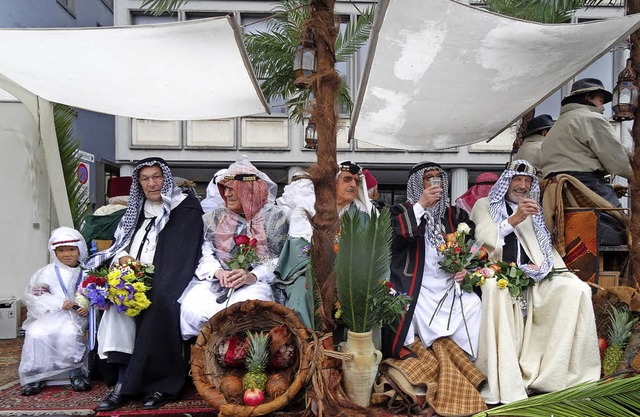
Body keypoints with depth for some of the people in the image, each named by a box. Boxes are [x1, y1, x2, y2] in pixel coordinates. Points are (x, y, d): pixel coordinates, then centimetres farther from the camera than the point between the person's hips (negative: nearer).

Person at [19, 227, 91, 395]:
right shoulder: (47, 273, 9)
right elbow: (36, 295, 1)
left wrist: (88, 307, -11)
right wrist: (59, 303, -13)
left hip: (74, 316, -1)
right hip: (48, 315, 1)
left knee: (70, 333, -32)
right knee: (36, 334, -27)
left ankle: (77, 372, -14)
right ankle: (35, 376, -8)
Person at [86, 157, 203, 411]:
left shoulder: (186, 210, 1)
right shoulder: (138, 210, 20)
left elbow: (180, 256, -8)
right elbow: (120, 243, 17)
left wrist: (152, 277, -19)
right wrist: (123, 258, -7)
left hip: (164, 283, -5)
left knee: (157, 301, -34)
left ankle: (161, 384, -23)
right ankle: (123, 383, -24)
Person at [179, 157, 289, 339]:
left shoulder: (275, 217, 5)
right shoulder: (215, 217, 19)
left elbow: (279, 262, -2)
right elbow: (205, 253, 9)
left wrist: (252, 276, -17)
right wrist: (218, 272, -11)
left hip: (256, 283, -3)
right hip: (214, 281, 4)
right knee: (192, 309, -25)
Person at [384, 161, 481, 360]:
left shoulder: (454, 214, 17)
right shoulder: (403, 211, 7)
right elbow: (398, 232, -15)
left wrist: (466, 268, -1)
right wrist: (421, 205, -14)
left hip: (449, 284, 4)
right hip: (415, 288, -4)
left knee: (473, 303, -17)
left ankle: (465, 357, -1)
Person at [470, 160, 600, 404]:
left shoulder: (533, 211, 26)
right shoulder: (485, 205, 14)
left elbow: (547, 247, 20)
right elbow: (483, 239, -3)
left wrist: (542, 265, -2)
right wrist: (514, 220, -13)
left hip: (532, 277, 5)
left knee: (577, 289, -20)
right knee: (496, 288, -39)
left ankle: (554, 374, -16)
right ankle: (504, 388, -37)